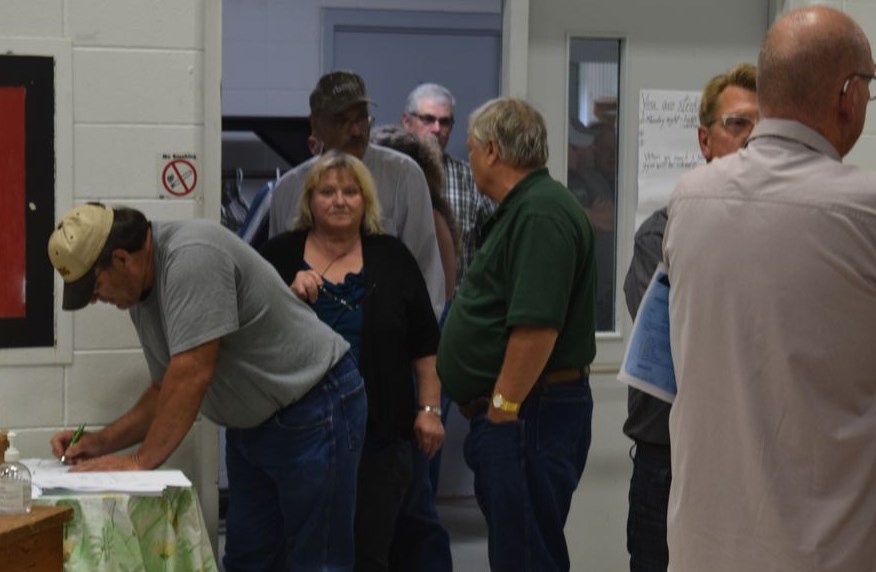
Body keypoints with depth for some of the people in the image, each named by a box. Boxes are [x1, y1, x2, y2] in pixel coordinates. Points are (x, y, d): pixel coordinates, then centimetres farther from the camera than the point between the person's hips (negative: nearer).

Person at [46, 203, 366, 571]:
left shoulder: (191, 257, -25)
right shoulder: (140, 294, 4)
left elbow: (192, 376, -29)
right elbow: (168, 390, 12)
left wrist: (140, 461, -23)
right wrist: (102, 442, 0)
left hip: (314, 408, -9)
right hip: (252, 425, 9)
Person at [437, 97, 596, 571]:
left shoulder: (541, 215, -17)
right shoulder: (521, 209, 18)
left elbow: (536, 327, -24)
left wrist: (502, 408, -20)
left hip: (524, 414, -11)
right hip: (510, 414, 11)